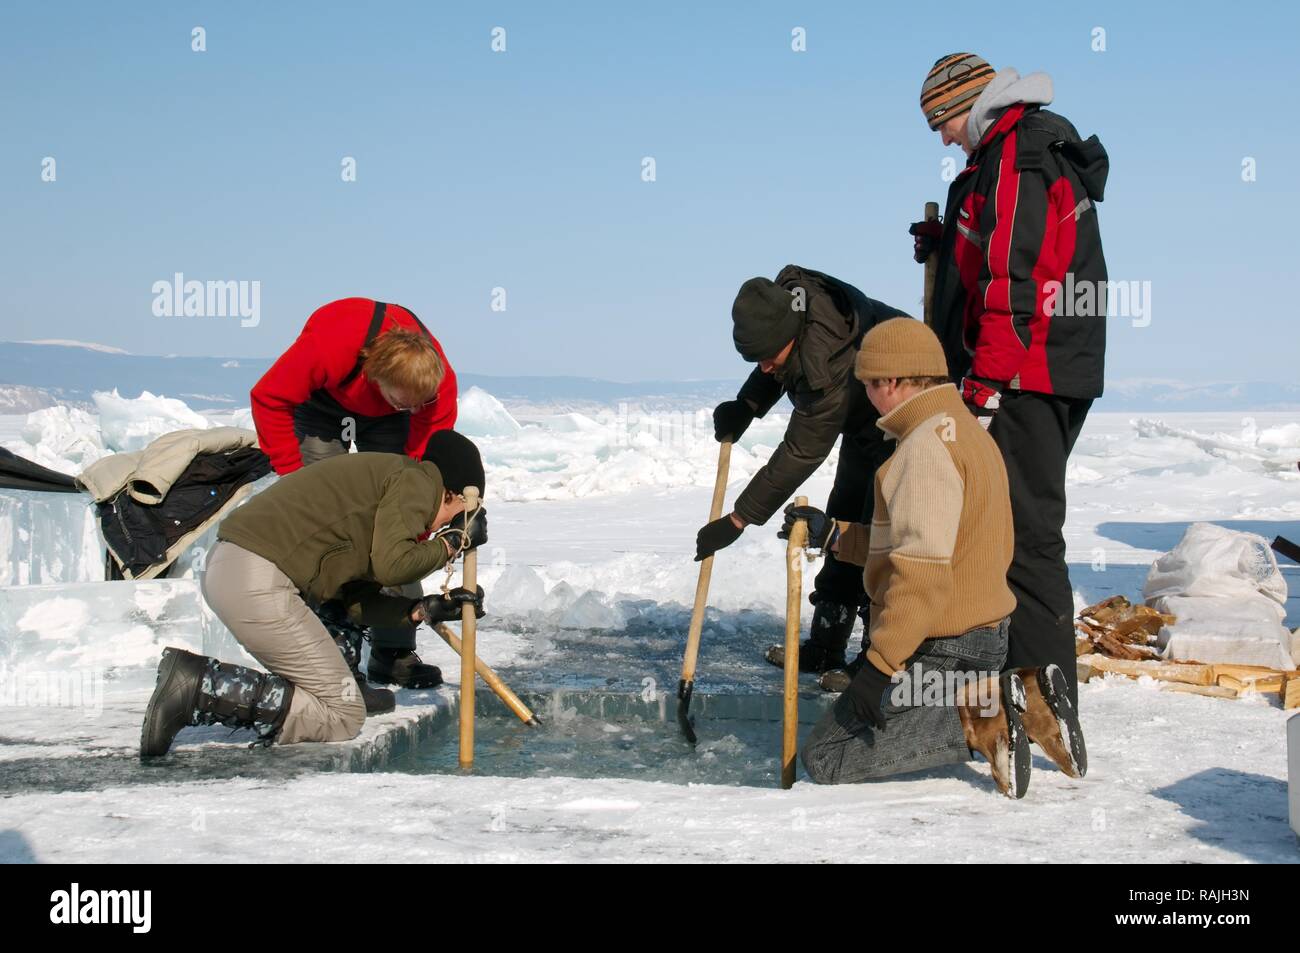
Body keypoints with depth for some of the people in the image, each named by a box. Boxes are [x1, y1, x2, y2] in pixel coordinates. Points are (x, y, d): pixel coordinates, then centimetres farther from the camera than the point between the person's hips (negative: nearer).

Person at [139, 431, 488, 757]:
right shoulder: (415, 480, -1)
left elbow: (356, 601, 21)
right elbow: (391, 565, -15)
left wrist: (424, 610, 11)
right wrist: (452, 543, 2)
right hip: (259, 580, -10)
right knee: (343, 716, -3)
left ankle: (200, 676, 4)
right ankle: (200, 688, -13)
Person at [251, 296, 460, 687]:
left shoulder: (439, 383, -34)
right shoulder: (326, 345, -43)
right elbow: (269, 398, -28)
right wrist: (294, 477, -27)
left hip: (382, 420, 2)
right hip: (321, 404, -2)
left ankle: (394, 650, -3)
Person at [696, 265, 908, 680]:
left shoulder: (829, 368, -41)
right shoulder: (787, 292, -17)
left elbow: (800, 455, -35)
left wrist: (737, 521, -30)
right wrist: (747, 405, -9)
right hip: (862, 423, 10)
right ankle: (826, 647, 18)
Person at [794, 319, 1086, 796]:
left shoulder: (927, 444, -18)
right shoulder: (968, 432, 14)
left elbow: (923, 569, -26)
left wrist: (880, 666, -25)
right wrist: (832, 534, 20)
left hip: (940, 650, -10)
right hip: (984, 636, 10)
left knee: (824, 757, -3)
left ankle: (978, 724, -12)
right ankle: (1018, 697, 6)